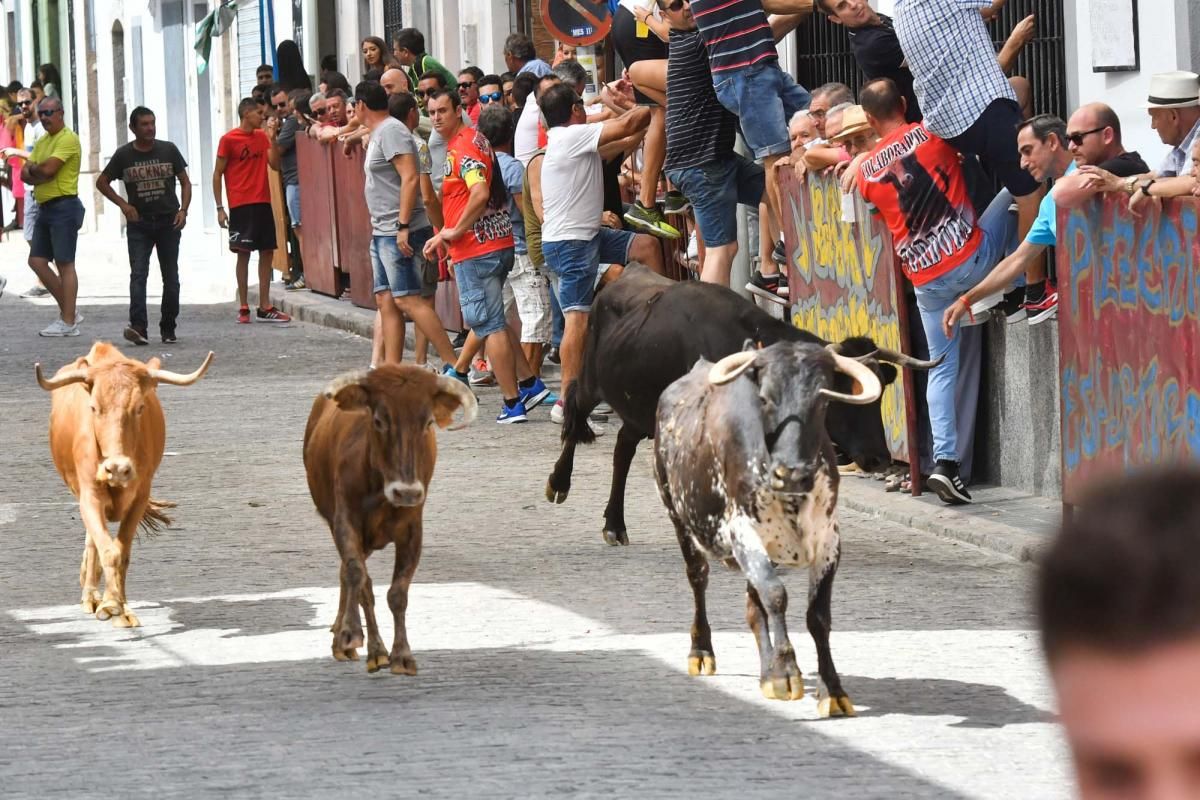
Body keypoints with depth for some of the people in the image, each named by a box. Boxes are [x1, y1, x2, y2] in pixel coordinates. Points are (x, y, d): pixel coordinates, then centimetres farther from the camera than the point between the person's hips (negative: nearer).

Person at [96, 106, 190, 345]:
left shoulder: (168, 150, 2)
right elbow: (102, 182, 9)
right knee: (138, 274, -14)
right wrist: (122, 204, -4)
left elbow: (185, 182, 7)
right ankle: (138, 327, -24)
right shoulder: (124, 155, 0)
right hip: (138, 224, -1)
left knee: (171, 277, 5)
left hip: (168, 222, 1)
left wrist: (183, 210, -7)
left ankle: (168, 328, 15)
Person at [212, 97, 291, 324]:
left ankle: (265, 308, 9)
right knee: (243, 253, -4)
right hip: (240, 205, -6)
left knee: (267, 252, 4)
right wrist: (220, 208, -7)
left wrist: (272, 138, -6)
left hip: (262, 203, 6)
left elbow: (275, 164, 4)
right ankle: (243, 308, 0)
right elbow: (217, 174, -3)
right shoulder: (229, 140, -4)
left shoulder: (262, 137, 12)